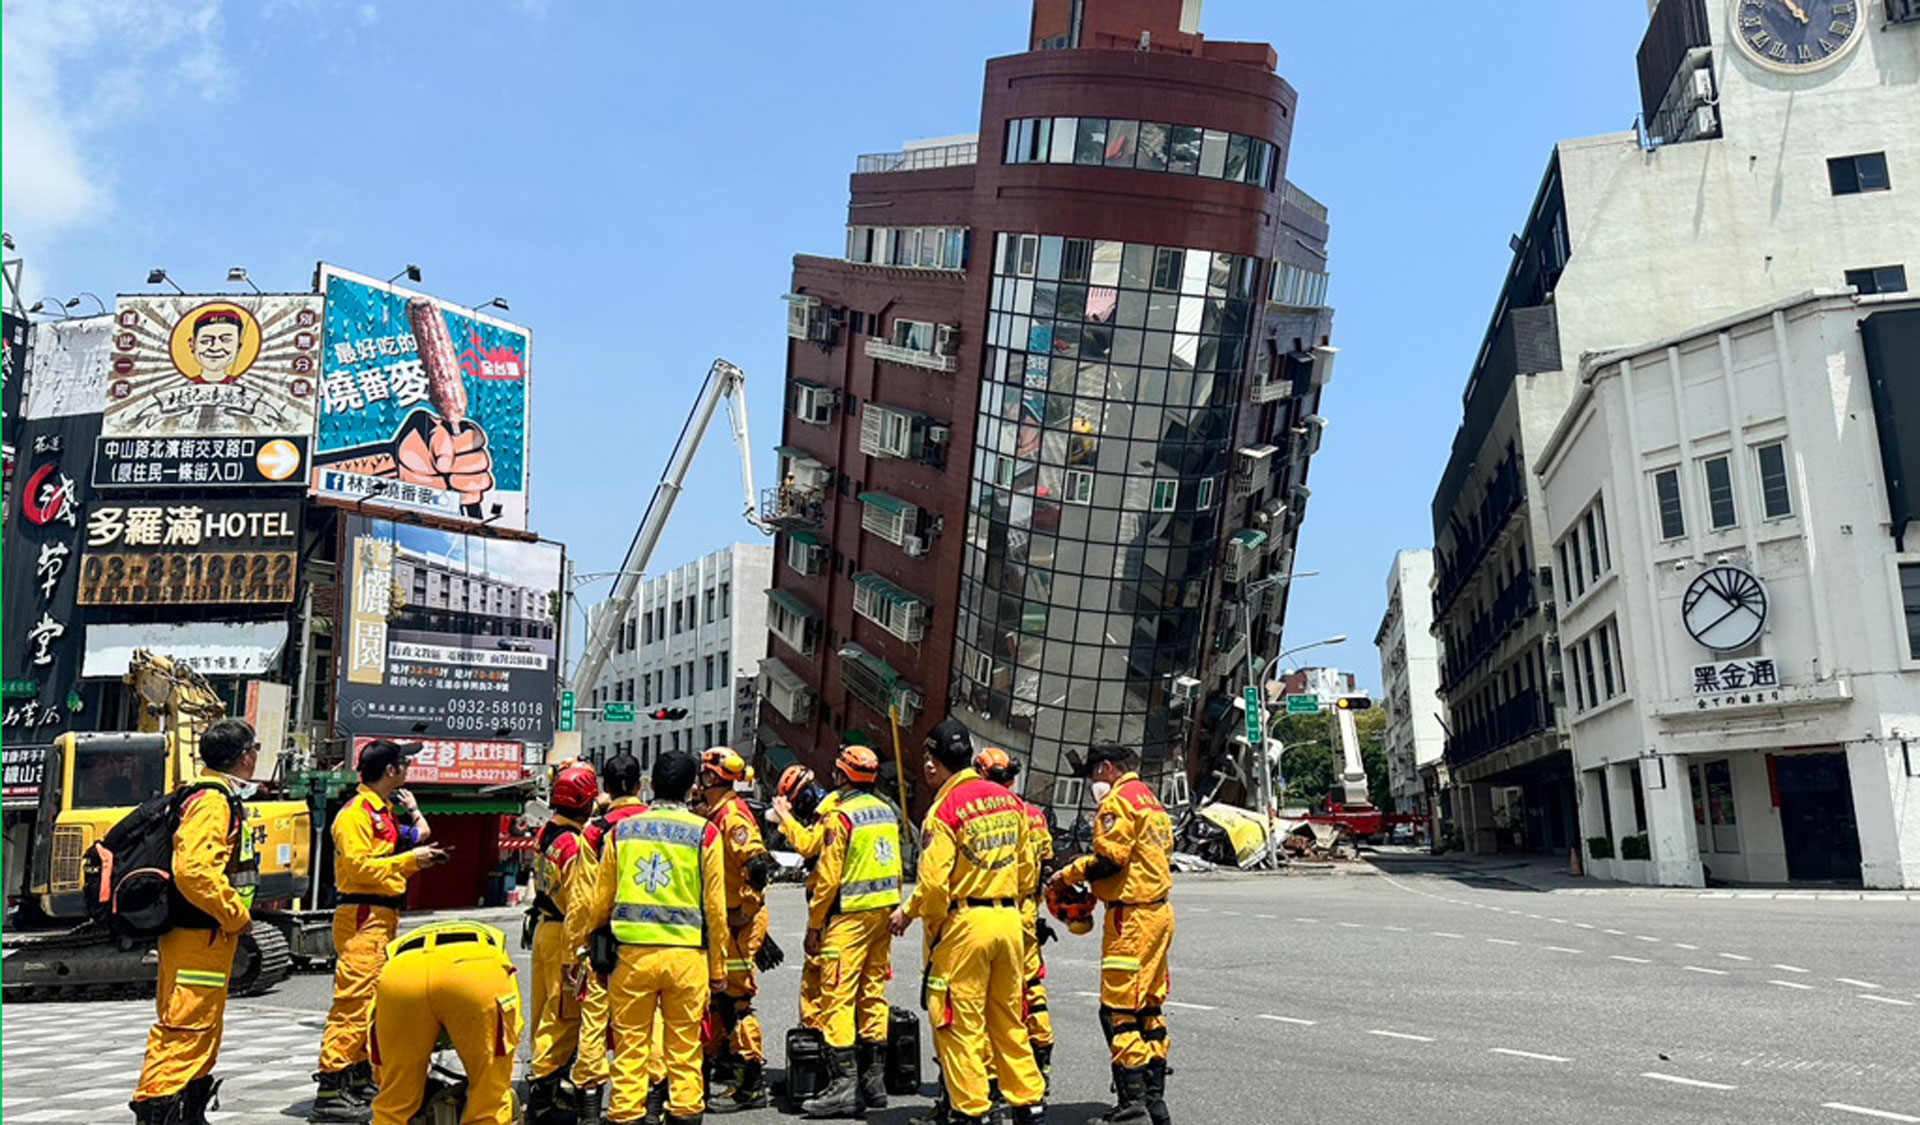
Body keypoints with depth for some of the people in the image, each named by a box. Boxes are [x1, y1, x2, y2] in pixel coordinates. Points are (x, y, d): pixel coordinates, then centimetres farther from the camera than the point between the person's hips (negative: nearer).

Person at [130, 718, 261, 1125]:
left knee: (204, 1030, 18)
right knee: (184, 1028, -8)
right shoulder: (212, 801, -17)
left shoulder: (224, 798, 16)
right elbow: (193, 870, -29)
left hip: (212, 936, 11)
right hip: (198, 938, -11)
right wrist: (236, 914, -20)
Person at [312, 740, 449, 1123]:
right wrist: (409, 860, -20)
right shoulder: (357, 812, -11)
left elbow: (420, 836, 30)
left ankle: (361, 1081, 24)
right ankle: (330, 1093, -10)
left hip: (383, 916, 10)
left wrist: (412, 808, 21)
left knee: (372, 1002, 15)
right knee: (353, 1002, -12)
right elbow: (358, 865, -21)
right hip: (362, 916, -10)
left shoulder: (384, 811, 18)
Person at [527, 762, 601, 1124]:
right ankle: (542, 1088, 0)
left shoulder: (547, 832, 7)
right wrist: (574, 956, -21)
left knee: (548, 1010, 17)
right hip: (563, 936, -9)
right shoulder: (576, 844, -20)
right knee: (564, 1016, -2)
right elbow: (580, 904, -22)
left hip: (544, 928, 9)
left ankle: (548, 1083, 27)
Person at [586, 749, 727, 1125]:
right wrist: (718, 968, 9)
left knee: (630, 1046, 9)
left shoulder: (621, 830, 6)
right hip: (686, 953, -1)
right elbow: (715, 907, 1)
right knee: (683, 1048, 7)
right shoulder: (705, 833, -1)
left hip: (632, 952, 1)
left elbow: (601, 901, 11)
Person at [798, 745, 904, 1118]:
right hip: (884, 912, 8)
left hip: (850, 916, -8)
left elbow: (828, 877, -13)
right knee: (873, 993, 14)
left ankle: (845, 1084, -6)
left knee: (838, 998, -4)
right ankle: (874, 1080, 20)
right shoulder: (887, 811, 10)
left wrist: (814, 925, -5)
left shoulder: (840, 816, -12)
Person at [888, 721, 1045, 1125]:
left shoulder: (945, 808, -13)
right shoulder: (1009, 801, 7)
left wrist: (908, 913, 1)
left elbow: (933, 883, -16)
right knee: (1008, 1018, 16)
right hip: (1009, 920, 7)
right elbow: (1027, 870, 12)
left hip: (964, 924, -7)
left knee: (960, 1021, 5)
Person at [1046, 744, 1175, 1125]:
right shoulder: (1151, 799, 18)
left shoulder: (1118, 801, -12)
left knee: (1119, 1011, -6)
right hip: (1159, 911, 10)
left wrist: (1071, 873, -3)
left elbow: (1109, 860, -19)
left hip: (1132, 916, -10)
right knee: (1149, 1008, 14)